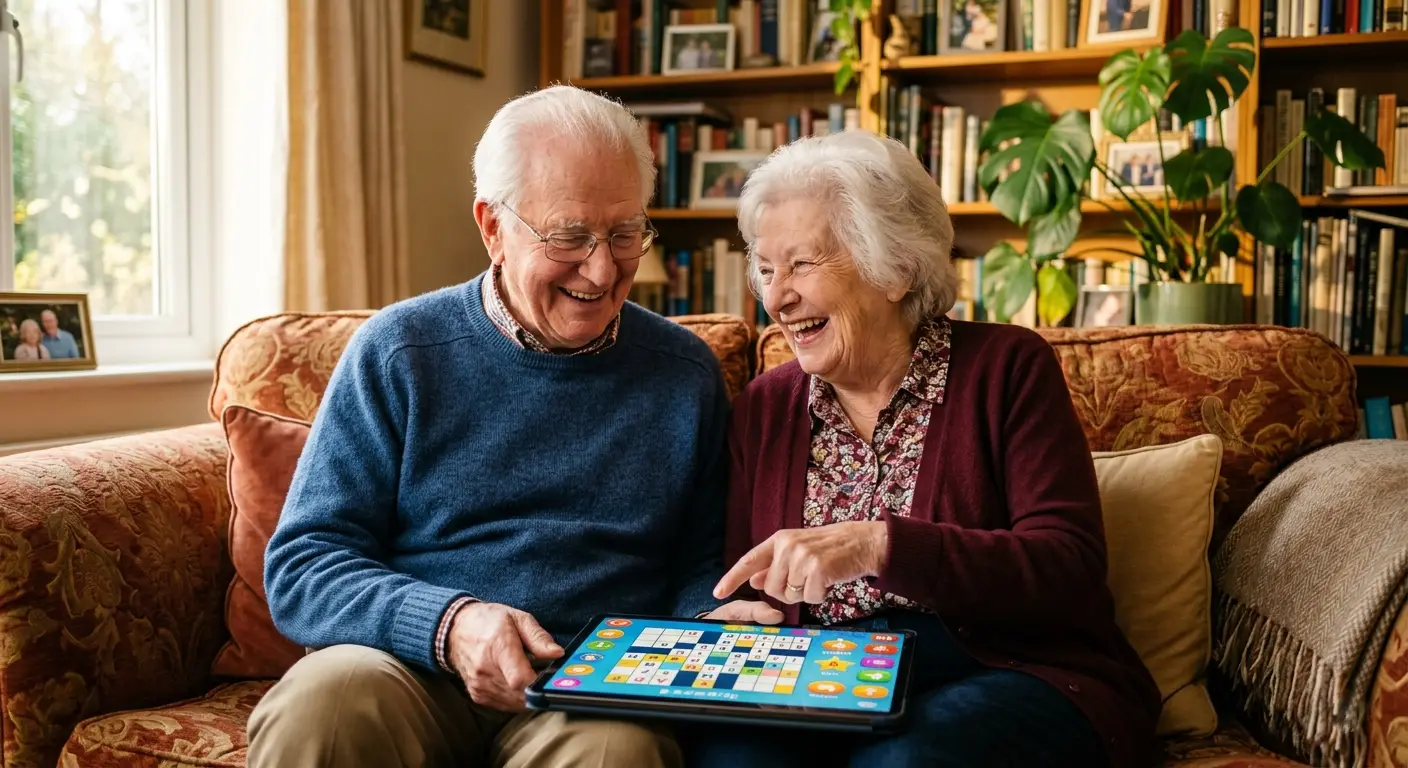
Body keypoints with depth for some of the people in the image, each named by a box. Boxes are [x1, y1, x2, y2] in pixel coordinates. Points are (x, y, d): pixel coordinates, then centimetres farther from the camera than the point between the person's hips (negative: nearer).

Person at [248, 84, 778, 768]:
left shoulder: (687, 375, 8)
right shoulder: (397, 353, 2)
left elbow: (695, 568, 15)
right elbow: (300, 566, -2)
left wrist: (713, 625, -8)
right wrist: (447, 624, -19)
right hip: (414, 674, 1)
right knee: (323, 698, -31)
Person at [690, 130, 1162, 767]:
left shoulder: (1006, 367, -1)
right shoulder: (762, 408, 12)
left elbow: (1070, 570, -13)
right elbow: (739, 588, 11)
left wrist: (879, 544, -25)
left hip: (1012, 676, -3)